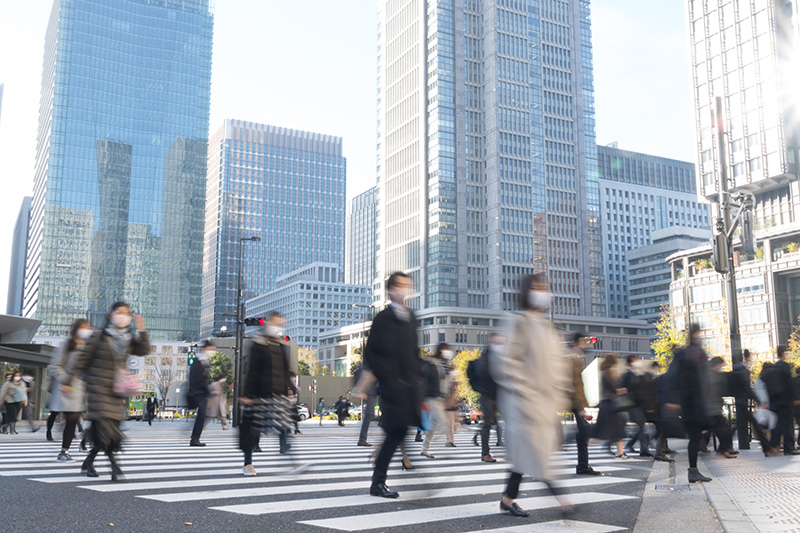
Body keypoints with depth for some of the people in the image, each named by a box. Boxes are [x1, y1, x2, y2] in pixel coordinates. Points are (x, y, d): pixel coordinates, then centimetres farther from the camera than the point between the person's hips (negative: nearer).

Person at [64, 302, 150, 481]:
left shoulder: (129, 339, 9)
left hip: (117, 390, 5)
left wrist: (141, 331, -14)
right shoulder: (99, 336, -4)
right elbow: (82, 359, -2)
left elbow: (144, 351, -4)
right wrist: (67, 379, -2)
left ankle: (88, 462, 22)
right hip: (98, 386, -5)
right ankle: (114, 465, -11)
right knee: (104, 425, -12)